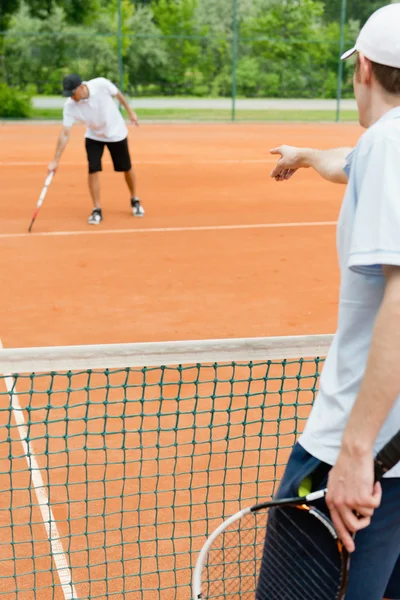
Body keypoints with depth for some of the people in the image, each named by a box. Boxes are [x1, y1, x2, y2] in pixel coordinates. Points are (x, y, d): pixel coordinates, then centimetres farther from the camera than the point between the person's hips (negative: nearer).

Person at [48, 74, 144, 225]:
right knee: (93, 170, -13)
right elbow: (65, 134, -24)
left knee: (127, 168, 10)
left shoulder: (101, 84, -30)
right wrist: (56, 160, -29)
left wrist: (130, 111, 1)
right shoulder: (70, 106, -26)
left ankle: (135, 201, 34)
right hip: (93, 137, 0)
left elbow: (118, 94, -9)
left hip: (116, 133, 0)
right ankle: (97, 210, -1)